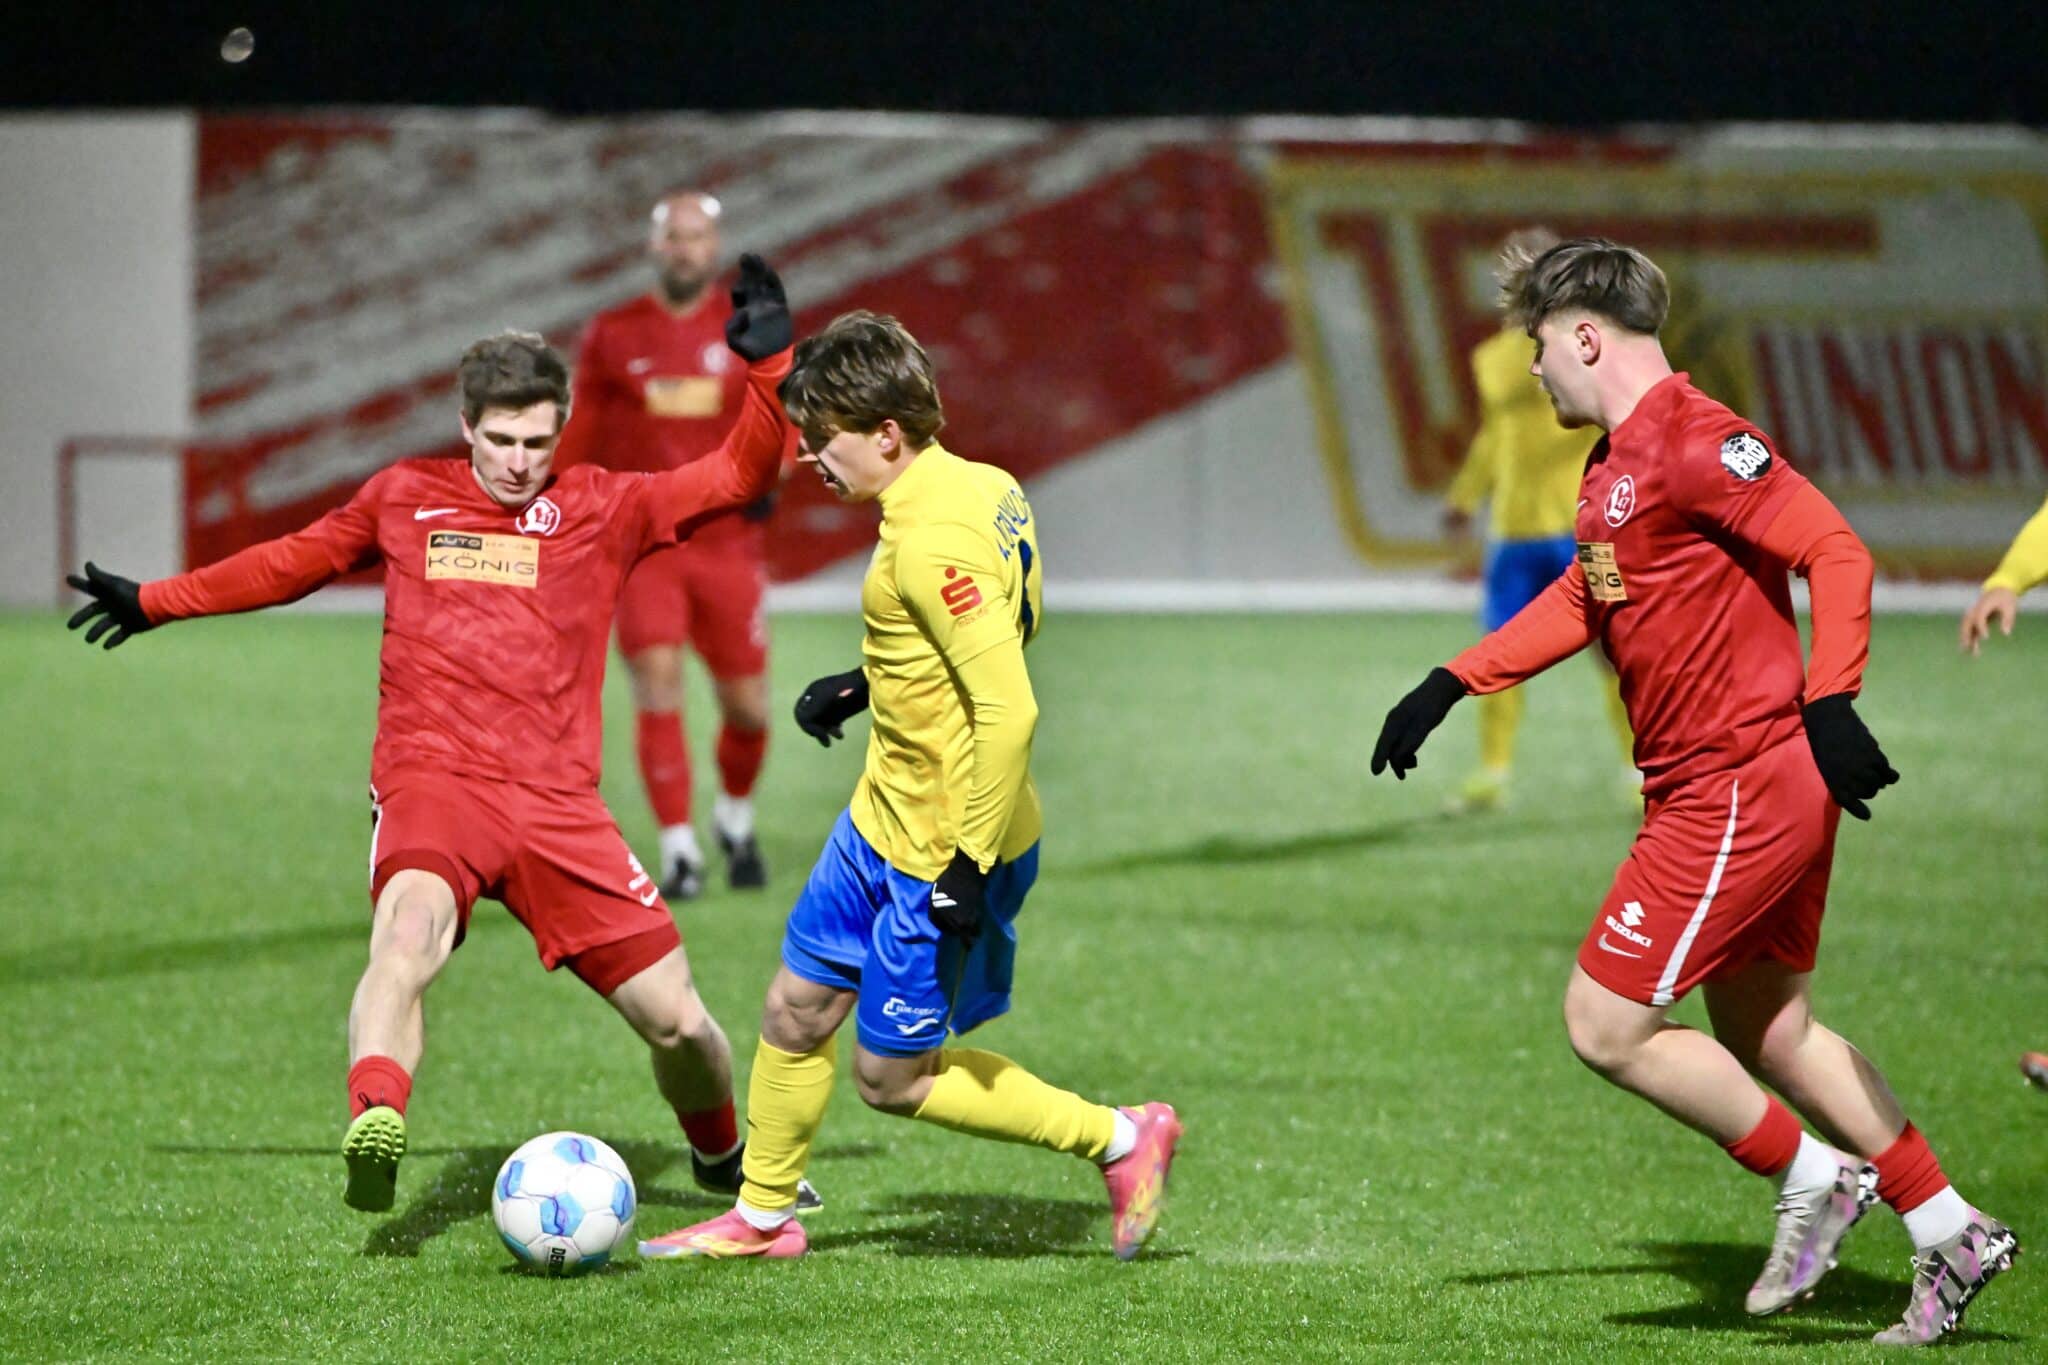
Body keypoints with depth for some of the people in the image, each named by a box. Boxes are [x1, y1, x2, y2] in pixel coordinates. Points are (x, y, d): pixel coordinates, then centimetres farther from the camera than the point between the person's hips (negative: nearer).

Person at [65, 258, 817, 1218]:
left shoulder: (603, 509, 10)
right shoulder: (405, 499, 14)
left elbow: (736, 478, 7)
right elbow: (293, 561, 29)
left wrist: (768, 365, -6)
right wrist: (157, 602, 35)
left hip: (558, 804, 1)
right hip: (433, 780, -1)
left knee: (677, 1021, 0)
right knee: (409, 929, -36)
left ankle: (722, 1156, 30)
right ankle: (374, 1124, -53)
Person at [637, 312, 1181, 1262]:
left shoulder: (932, 541, -27)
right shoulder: (987, 490, 2)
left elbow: (1007, 710, -31)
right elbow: (1000, 634, 18)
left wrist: (974, 867, -28)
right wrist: (865, 684, 20)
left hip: (943, 852, -10)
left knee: (892, 1076, 3)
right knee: (795, 1009, 16)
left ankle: (1119, 1139, 12)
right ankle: (763, 1215, 31)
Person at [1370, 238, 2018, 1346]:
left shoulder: (1690, 440, -17)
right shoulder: (1617, 461, 14)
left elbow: (1836, 552, -22)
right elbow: (1582, 600, 28)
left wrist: (1829, 705, -31)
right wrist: (1447, 687, 25)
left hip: (1735, 792, -10)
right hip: (1765, 794, 10)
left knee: (1604, 1024, -5)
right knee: (1767, 1034, 16)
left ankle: (1809, 1179, 6)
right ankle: (1950, 1237, 20)